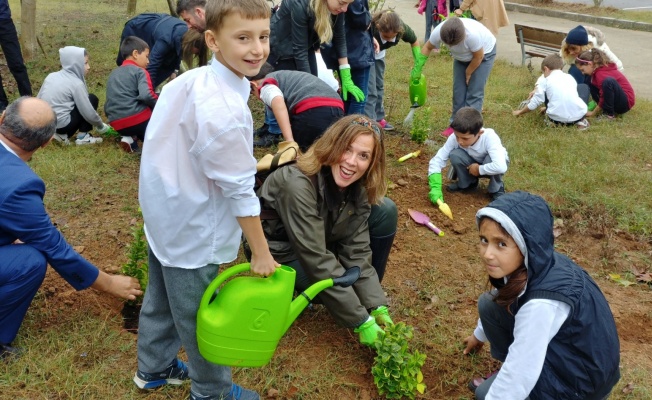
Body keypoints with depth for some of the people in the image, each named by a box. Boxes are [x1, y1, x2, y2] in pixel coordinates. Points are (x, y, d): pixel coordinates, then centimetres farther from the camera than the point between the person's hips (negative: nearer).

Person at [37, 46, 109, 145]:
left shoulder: (51, 76, 10)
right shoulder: (76, 83, -10)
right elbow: (88, 113, -10)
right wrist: (101, 126, 8)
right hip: (60, 124, -7)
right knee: (92, 99, 5)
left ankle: (62, 134, 10)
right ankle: (83, 137, 3)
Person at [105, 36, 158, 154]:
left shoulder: (113, 73, 20)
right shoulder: (139, 71, -3)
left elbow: (112, 100, 23)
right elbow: (146, 95, -20)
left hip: (117, 124, 6)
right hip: (138, 120, -6)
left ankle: (130, 138, 5)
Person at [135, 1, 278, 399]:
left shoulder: (189, 81, -3)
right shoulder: (223, 109, -31)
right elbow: (239, 189, -25)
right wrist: (262, 252, -14)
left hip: (165, 213, 9)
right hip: (193, 231, -9)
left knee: (162, 297, 26)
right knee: (199, 314, 11)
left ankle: (154, 367, 48)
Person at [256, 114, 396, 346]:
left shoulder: (358, 186, -15)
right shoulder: (298, 185, -36)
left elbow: (357, 250, -14)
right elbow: (317, 261, -35)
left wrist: (377, 307, -23)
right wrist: (361, 322, -31)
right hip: (281, 252, -6)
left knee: (386, 210, -10)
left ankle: (369, 292, 5)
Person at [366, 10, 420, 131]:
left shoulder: (402, 28, -28)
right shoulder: (370, 27, -41)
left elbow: (414, 41, -8)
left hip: (378, 55, 5)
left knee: (379, 86, 14)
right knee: (370, 89, -12)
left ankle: (378, 118, 26)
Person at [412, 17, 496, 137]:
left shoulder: (472, 35, -43)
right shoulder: (439, 32, -31)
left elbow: (478, 57, -25)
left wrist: (468, 73, -10)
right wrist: (417, 69, -18)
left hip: (484, 52, -5)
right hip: (463, 56, 5)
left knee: (475, 92, -10)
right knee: (458, 90, 3)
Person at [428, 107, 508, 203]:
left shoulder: (489, 137, -37)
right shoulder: (454, 137, -27)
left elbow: (501, 167, -50)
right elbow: (436, 161, -26)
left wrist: (479, 169, -34)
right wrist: (435, 188, -37)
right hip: (472, 167, 3)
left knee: (490, 159, -37)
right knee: (455, 155, -27)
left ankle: (496, 189, -7)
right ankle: (466, 183, 1)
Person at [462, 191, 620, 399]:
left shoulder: (542, 304, -38)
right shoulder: (534, 263, -14)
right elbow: (502, 299, 10)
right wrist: (479, 334, 27)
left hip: (582, 380, -7)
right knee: (489, 304, -2)